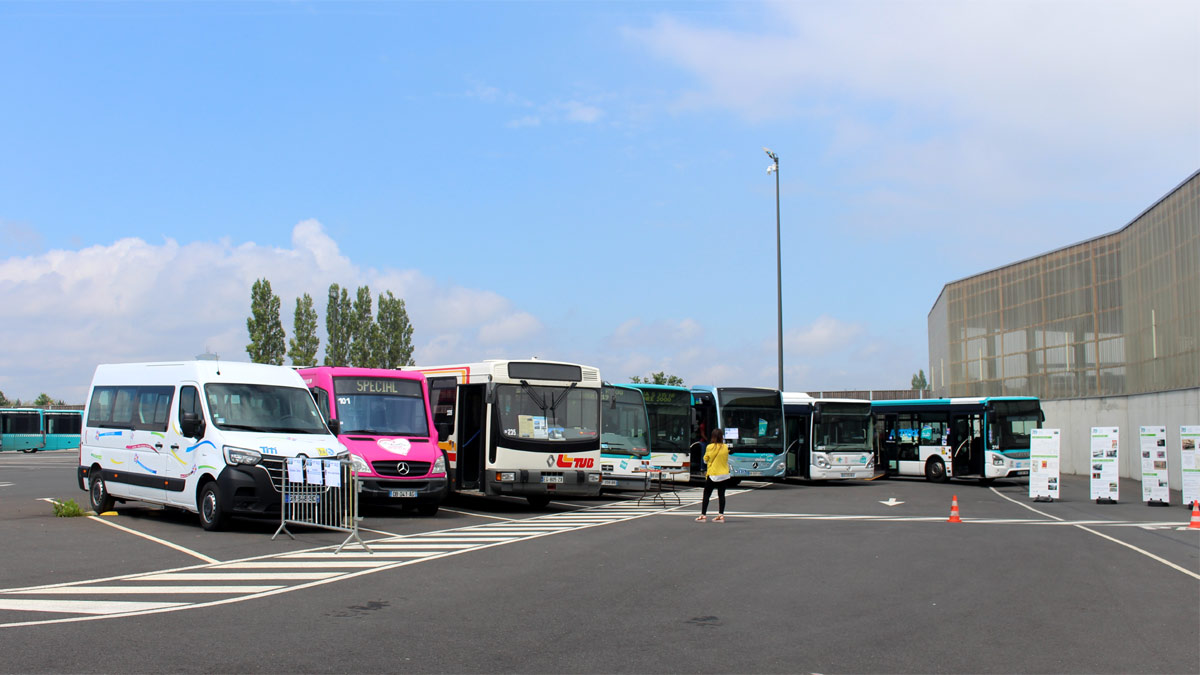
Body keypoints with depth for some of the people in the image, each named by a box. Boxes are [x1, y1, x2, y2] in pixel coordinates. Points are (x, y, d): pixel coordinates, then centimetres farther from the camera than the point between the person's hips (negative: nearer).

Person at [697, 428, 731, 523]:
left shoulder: (710, 447, -9)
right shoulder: (725, 447, -2)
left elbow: (705, 460, 3)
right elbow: (726, 460, 11)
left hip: (712, 475, -3)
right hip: (723, 474, 3)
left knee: (706, 495, 4)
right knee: (721, 495, 6)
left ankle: (703, 515, 4)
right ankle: (721, 515, 3)